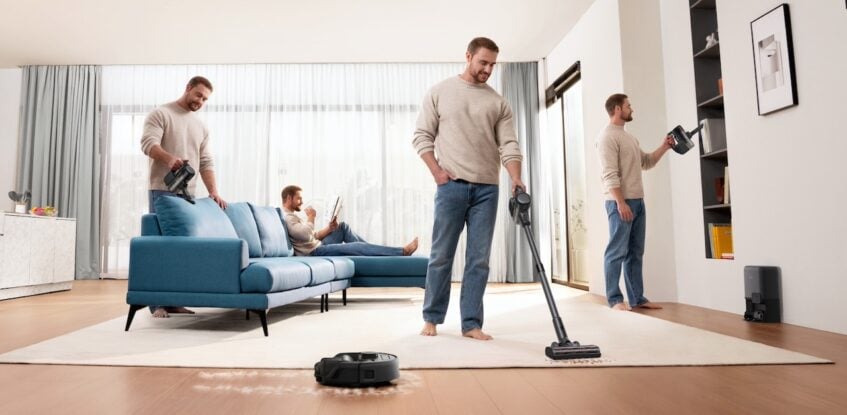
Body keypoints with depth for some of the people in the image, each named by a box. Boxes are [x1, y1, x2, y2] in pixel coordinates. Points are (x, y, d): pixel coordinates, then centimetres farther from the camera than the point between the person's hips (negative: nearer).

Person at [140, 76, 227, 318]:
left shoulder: (201, 127, 20)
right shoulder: (161, 114, 2)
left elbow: (206, 162, 14)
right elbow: (148, 143, -14)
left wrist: (213, 191, 0)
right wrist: (169, 158, -35)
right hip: (162, 191, -6)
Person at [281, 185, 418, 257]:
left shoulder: (291, 215, 20)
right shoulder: (286, 217, -13)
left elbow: (314, 235, 20)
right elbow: (306, 236, -27)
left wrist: (329, 228, 4)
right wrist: (311, 217, -12)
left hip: (318, 246, 10)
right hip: (314, 253, -10)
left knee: (343, 226, 13)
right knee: (358, 246, -14)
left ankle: (371, 252, 9)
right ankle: (402, 252, -9)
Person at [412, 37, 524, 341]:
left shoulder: (498, 102, 12)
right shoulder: (439, 92, 7)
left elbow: (509, 145, 4)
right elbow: (421, 136, 4)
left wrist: (516, 179, -13)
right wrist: (436, 171, -8)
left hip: (487, 189, 3)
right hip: (451, 186, -2)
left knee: (479, 259, 3)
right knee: (441, 255, 2)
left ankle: (471, 324, 11)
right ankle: (432, 318, 17)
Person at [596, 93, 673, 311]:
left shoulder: (629, 137, 21)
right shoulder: (608, 136, -8)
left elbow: (646, 162, 28)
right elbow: (610, 175, -17)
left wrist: (664, 147, 15)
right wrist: (621, 203, -22)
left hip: (637, 201, 9)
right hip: (621, 202, -9)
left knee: (635, 252, 10)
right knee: (617, 252, -5)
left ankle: (637, 298, 16)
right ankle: (614, 299, 0)